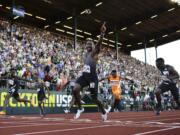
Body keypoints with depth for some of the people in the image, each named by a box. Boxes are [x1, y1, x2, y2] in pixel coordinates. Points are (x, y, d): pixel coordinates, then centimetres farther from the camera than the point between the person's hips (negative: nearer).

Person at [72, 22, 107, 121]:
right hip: (84, 76, 6)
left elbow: (99, 43, -25)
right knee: (75, 90, -19)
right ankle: (80, 108, 1)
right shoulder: (85, 54, 15)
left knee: (94, 98, 3)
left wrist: (102, 33, -40)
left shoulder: (94, 53, -7)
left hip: (92, 77, -6)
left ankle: (104, 112, 29)